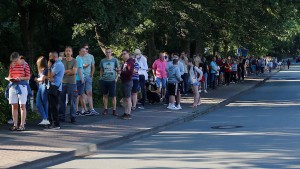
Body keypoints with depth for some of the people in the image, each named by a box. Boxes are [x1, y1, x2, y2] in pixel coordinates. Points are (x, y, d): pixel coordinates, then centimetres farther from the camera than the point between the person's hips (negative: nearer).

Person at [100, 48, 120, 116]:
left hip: (112, 80, -2)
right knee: (105, 95, 7)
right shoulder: (102, 61, 8)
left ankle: (114, 110, 4)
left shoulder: (115, 60, 2)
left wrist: (116, 78, -2)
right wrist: (101, 78, 7)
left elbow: (118, 69, 6)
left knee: (113, 96, -2)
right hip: (104, 80, 2)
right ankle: (105, 109, 15)